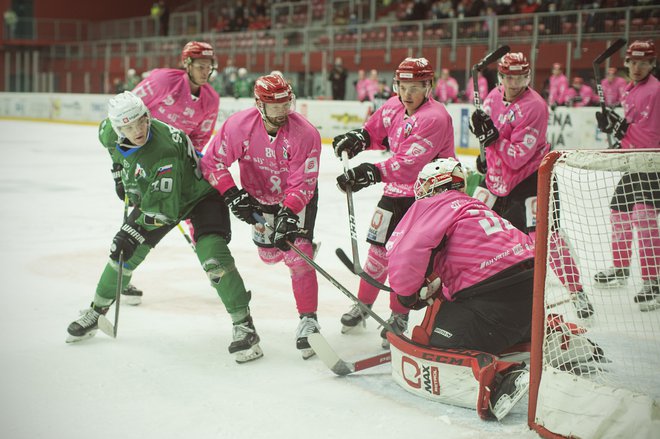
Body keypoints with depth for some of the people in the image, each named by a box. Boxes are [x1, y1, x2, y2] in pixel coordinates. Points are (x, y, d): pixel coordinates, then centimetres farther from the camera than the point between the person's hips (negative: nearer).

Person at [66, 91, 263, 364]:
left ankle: (244, 326, -18)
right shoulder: (109, 132, -17)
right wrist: (122, 169, 16)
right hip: (156, 195, 7)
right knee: (125, 252, 4)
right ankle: (95, 312, 25)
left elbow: (165, 208, -36)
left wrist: (133, 234, -34)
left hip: (201, 195, -7)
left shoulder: (163, 151, -39)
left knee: (213, 257, -26)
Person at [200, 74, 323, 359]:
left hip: (299, 197, -4)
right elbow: (214, 162, -14)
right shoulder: (238, 125, -23)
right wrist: (231, 194, -24)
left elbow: (302, 183, -28)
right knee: (269, 254, 15)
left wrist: (288, 215, -38)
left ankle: (308, 320, -11)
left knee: (297, 256, -17)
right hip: (259, 197, 4)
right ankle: (303, 246, 51)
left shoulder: (305, 133, -29)